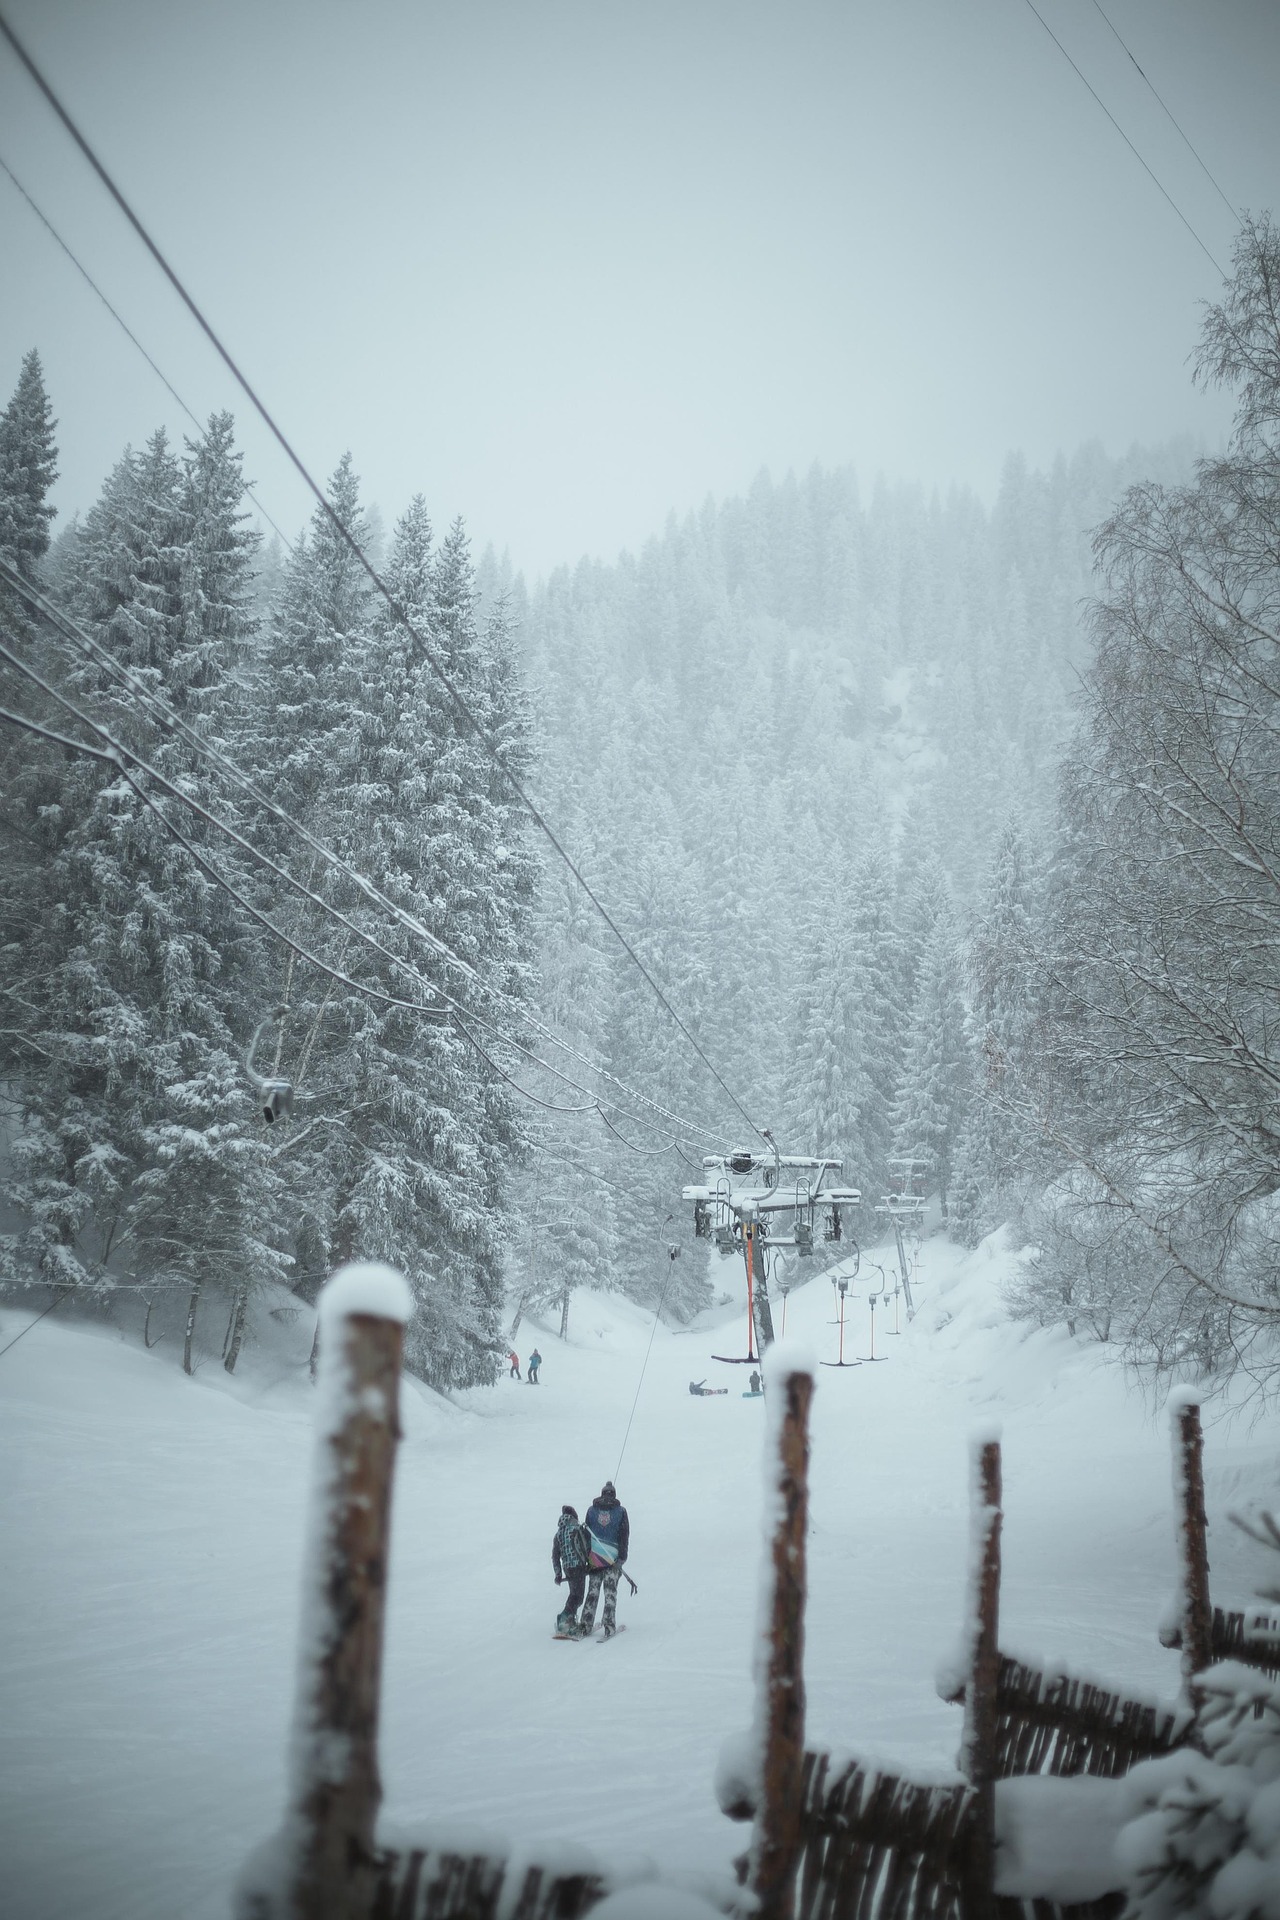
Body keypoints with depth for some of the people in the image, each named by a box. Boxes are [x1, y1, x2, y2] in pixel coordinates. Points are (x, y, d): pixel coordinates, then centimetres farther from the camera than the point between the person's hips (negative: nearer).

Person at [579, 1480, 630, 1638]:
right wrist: (622, 1557, -1)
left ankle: (586, 1625, 2)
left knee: (592, 1591, 7)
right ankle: (609, 1625, -5)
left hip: (595, 1557, 1)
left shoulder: (591, 1510, 6)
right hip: (613, 1557, -1)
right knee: (610, 1591, 3)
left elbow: (586, 1534, 7)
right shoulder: (621, 1511, 2)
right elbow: (624, 1536, -2)